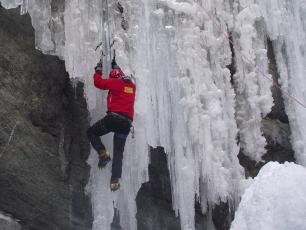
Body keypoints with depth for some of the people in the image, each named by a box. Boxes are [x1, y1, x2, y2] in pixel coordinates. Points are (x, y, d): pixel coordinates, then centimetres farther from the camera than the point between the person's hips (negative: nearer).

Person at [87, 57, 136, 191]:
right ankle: (115, 181, -2)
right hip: (127, 122, 6)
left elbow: (98, 82, 10)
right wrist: (115, 67, 53)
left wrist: (98, 70, 28)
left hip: (114, 117, -6)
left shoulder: (115, 83, 1)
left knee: (91, 132, 17)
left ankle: (103, 154, -2)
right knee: (118, 152, 8)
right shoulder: (131, 86, 20)